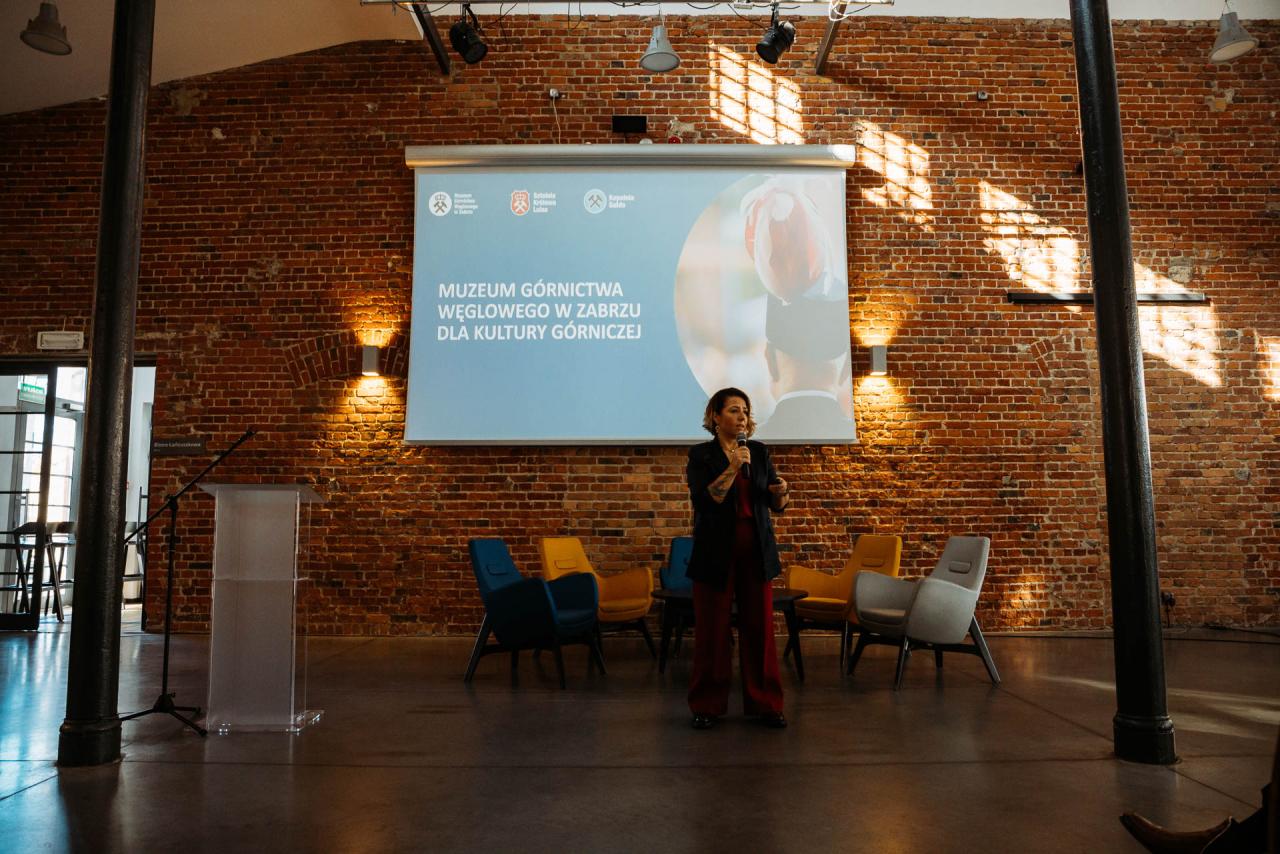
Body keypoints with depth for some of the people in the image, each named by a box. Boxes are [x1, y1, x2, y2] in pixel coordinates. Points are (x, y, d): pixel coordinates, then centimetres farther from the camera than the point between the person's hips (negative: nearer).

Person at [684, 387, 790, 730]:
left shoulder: (759, 452, 9)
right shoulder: (700, 455, -2)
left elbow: (777, 505, 10)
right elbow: (704, 500, -15)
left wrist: (781, 491, -12)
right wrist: (732, 469, -22)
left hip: (756, 550, 3)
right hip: (716, 550, -3)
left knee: (760, 626, 5)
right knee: (713, 629, 3)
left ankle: (765, 703, 17)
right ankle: (707, 705, 16)